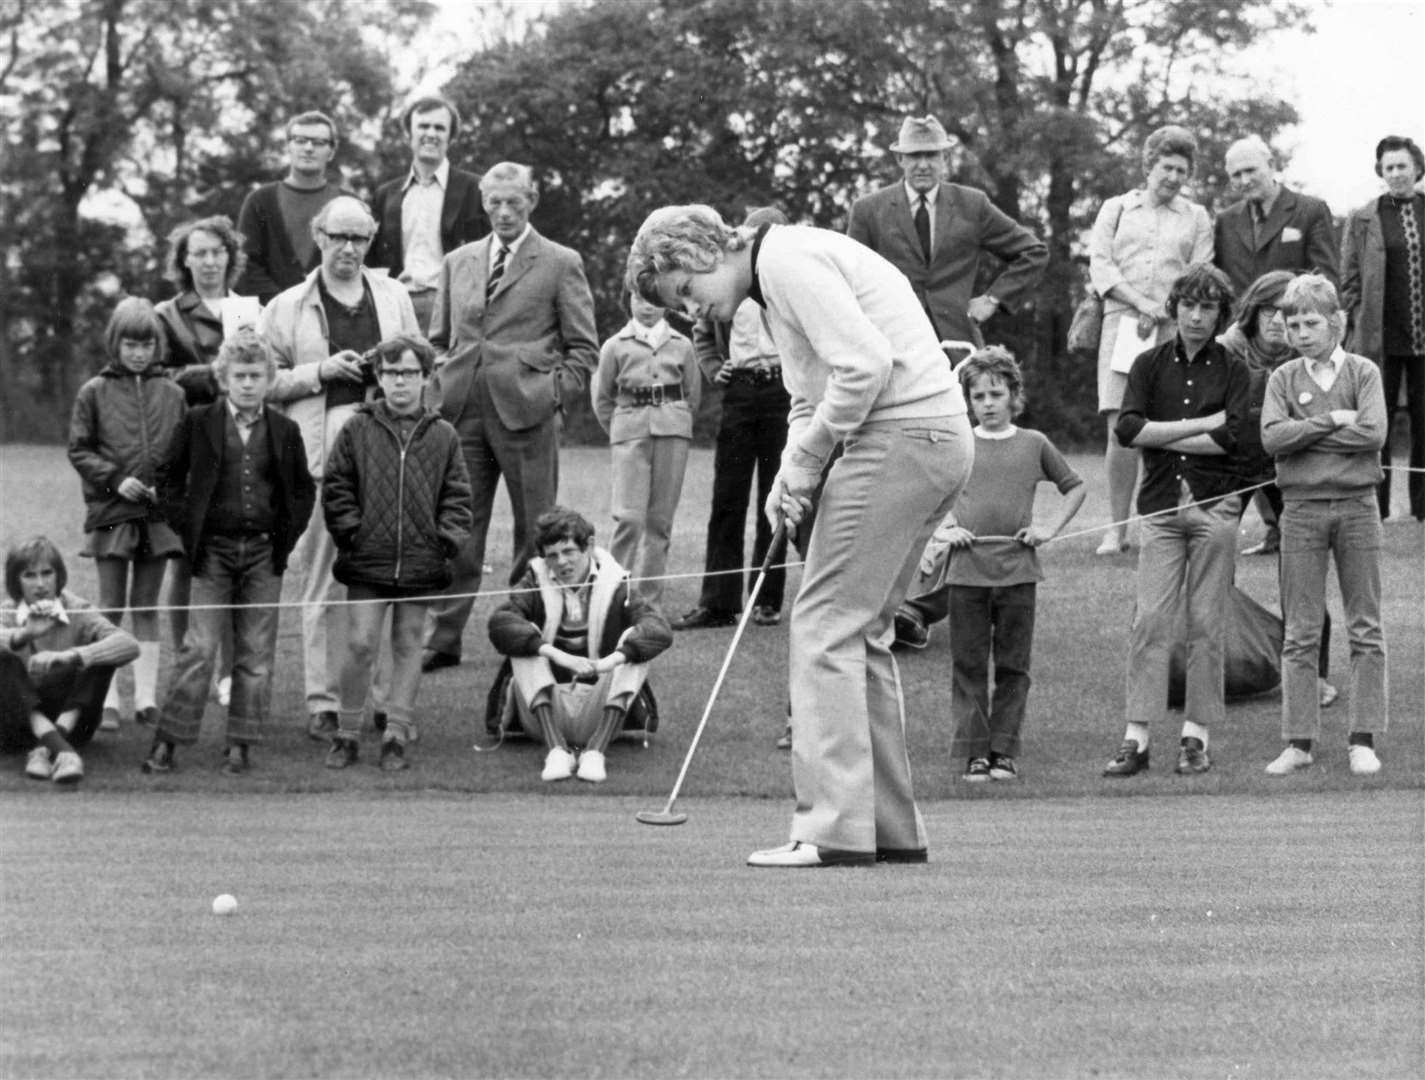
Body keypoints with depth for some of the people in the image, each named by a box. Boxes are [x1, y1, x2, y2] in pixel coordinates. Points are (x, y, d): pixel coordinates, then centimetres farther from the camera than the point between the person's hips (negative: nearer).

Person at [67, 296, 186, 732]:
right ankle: (107, 699, 3)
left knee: (146, 606, 8)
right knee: (111, 607, 2)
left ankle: (146, 696, 10)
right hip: (111, 511, -2)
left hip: (160, 511, 2)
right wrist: (116, 479, -12)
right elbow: (79, 450, 1)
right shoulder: (95, 393, 1)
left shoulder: (172, 394, 6)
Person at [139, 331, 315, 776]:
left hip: (264, 551, 2)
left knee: (255, 652, 4)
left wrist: (288, 535, 4)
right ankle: (167, 742, -3)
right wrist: (189, 528, -1)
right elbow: (173, 479, 8)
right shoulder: (199, 423, 1)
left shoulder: (283, 431, 6)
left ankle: (239, 744, 11)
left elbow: (303, 490, 16)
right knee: (199, 647, -7)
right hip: (213, 550, -2)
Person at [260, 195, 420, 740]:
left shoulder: (393, 298, 17)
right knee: (321, 582, -4)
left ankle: (388, 698, 5)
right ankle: (322, 702, 0)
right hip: (318, 452, -2)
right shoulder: (288, 307, 9)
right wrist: (321, 371, -7)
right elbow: (265, 381, 6)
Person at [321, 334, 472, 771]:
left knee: (408, 645, 7)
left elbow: (456, 497, 10)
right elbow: (336, 488, 5)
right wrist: (350, 532, -4)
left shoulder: (443, 437, 7)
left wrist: (448, 539, -2)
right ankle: (347, 734, 6)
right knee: (360, 644, -6)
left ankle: (396, 735, 13)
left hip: (420, 563, 2)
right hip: (367, 561, -2)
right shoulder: (358, 430, 3)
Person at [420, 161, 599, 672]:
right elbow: (438, 340, 21)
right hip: (461, 413, 3)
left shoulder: (560, 264, 4)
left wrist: (552, 392, -8)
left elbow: (583, 348, 4)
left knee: (535, 533, 2)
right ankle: (441, 639, 7)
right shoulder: (458, 262, 16)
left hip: (524, 415, -3)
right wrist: (439, 391, 6)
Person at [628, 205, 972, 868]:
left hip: (901, 436, -10)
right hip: (938, 443, 10)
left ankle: (834, 829, -11)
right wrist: (792, 474, 6)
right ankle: (891, 828, 14)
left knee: (826, 626, -9)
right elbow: (808, 397, 25)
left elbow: (866, 365, -20)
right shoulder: (779, 277, 22)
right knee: (860, 631, 13)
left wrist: (804, 459, -10)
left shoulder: (789, 261, -11)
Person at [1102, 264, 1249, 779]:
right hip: (1161, 505, 1)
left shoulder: (1233, 372, 5)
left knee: (1206, 622, 1)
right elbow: (1128, 427, -5)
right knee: (1150, 619, -6)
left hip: (1215, 504, -1)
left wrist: (1161, 436, -6)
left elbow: (1233, 438, -9)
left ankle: (1196, 736, 8)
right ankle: (1136, 738, -6)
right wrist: (1201, 426, -9)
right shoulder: (1150, 364, 8)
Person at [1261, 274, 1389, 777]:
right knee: (1300, 634, 2)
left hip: (1356, 505, -1)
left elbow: (1373, 433, -13)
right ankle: (1298, 742, 6)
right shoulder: (1283, 378, 6)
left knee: (1366, 630, 2)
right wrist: (1333, 420, -13)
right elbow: (1272, 437, -10)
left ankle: (1363, 739, 7)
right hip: (1301, 508, 1)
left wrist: (1303, 434, -10)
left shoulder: (1363, 372, 2)